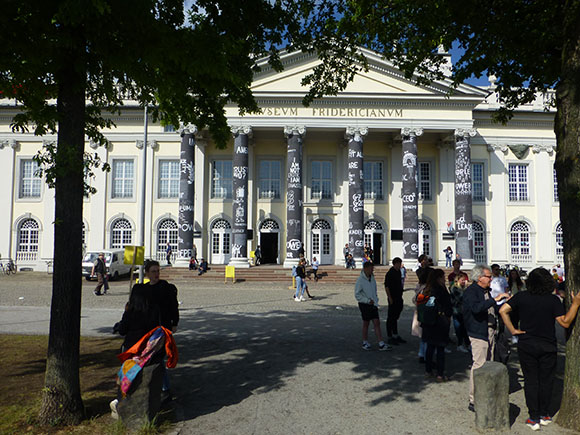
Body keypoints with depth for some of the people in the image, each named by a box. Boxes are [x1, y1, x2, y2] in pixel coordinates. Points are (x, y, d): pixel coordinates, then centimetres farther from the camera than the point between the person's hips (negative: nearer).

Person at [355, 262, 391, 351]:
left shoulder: (372, 278, 9)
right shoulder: (360, 280, -13)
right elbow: (357, 294, -13)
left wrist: (376, 301, 7)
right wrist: (367, 300, -19)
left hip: (373, 304, 6)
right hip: (364, 304, -6)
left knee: (377, 323, 1)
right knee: (366, 323, 5)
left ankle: (381, 344, 1)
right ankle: (365, 343, 21)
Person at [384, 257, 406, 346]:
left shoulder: (398, 272, 12)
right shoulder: (390, 273, -14)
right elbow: (386, 286, -16)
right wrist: (390, 298, -20)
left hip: (398, 298, 8)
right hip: (393, 299, -8)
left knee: (395, 317, 16)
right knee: (391, 318, -1)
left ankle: (396, 336, 25)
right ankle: (389, 337, 6)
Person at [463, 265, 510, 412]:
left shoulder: (486, 291, 15)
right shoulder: (471, 291, -14)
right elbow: (476, 308, -32)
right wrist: (495, 299, -31)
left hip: (490, 332, 9)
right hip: (478, 333, -9)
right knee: (479, 366, -9)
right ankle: (473, 401, -2)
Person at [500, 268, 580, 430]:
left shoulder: (521, 297, -7)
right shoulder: (553, 300, -11)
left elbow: (503, 310, -12)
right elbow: (565, 322, -10)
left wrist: (512, 330, -6)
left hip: (526, 346, 1)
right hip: (548, 347, 0)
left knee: (530, 381, 8)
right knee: (546, 380, 15)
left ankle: (534, 418, 13)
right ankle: (544, 415, 25)